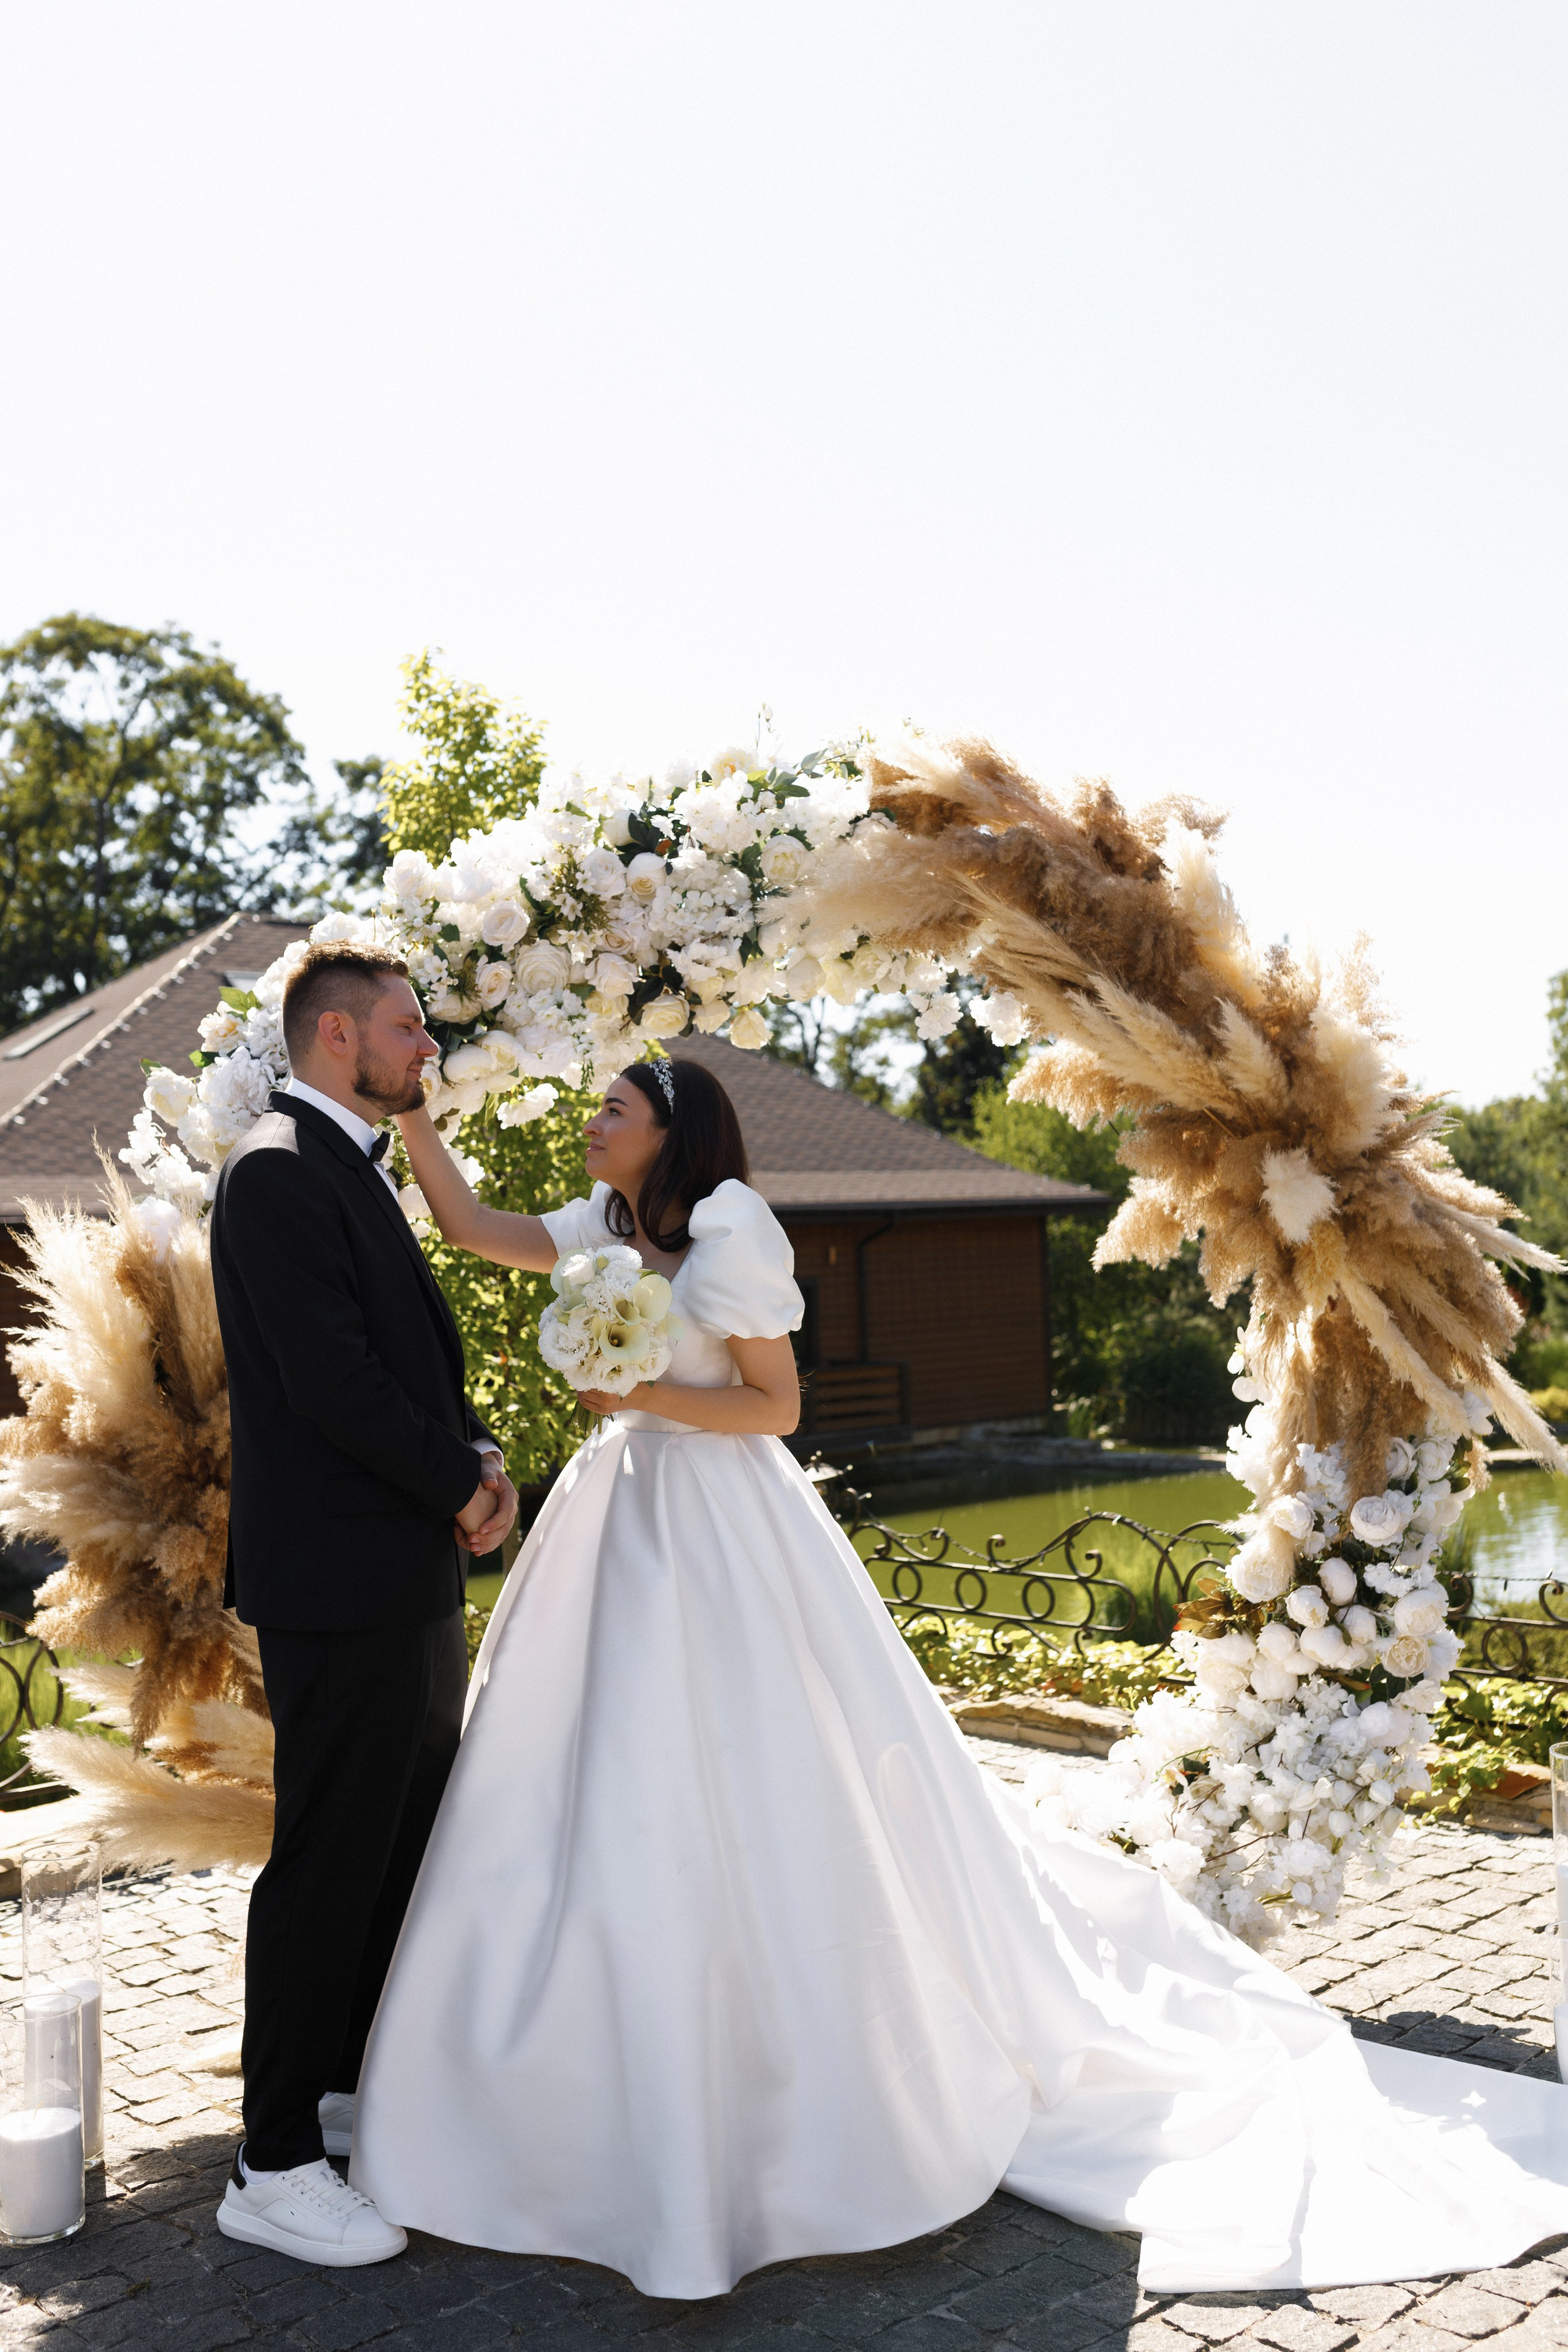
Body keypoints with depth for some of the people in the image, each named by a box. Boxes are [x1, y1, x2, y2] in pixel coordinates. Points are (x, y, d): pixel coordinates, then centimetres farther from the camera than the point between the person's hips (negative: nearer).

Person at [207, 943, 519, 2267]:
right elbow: (331, 1377, -22)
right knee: (330, 1862, -2)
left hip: (410, 1578, 10)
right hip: (340, 1584, -10)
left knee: (403, 1847, 18)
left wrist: (477, 1459, 0)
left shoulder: (353, 1172, 17)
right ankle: (276, 2168, 11)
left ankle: (354, 2088, 34)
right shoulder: (279, 1173, -15)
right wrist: (464, 1486, -12)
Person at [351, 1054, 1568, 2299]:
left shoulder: (728, 1239, -12)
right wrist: (412, 1112, 9)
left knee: (758, 1801, -3)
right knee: (602, 1802, 10)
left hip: (723, 1541, -8)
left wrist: (646, 1392, -20)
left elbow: (777, 1405, -11)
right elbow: (470, 1226, 15)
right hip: (628, 1532, 8)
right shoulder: (603, 1232, 10)